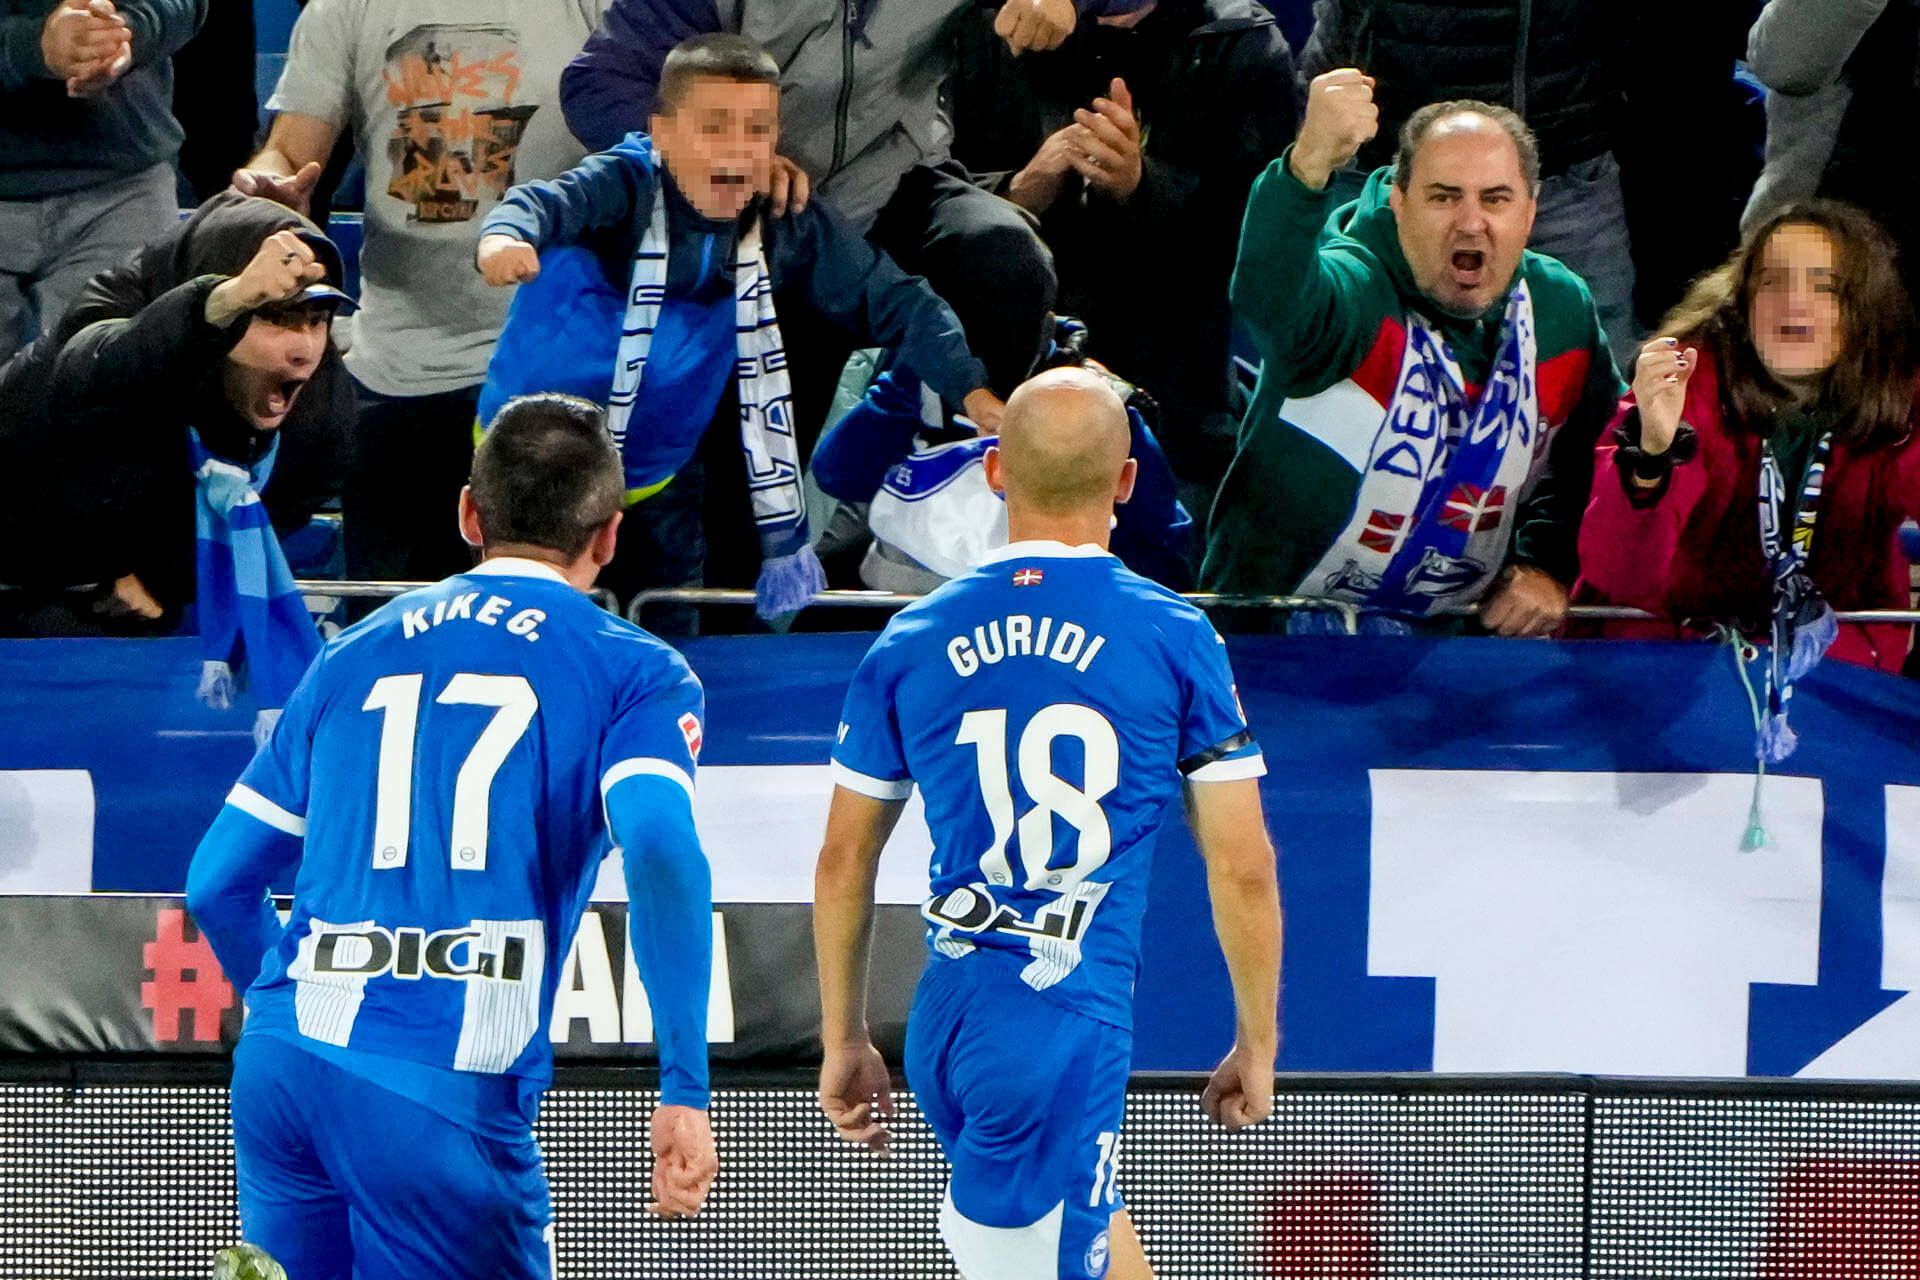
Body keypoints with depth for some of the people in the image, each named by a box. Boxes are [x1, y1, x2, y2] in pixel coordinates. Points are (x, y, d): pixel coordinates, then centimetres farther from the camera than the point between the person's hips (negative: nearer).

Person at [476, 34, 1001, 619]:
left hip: (664, 468, 4)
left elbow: (891, 301, -6)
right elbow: (546, 203, -41)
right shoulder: (626, 187, -21)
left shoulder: (789, 227, -9)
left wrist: (970, 386, -18)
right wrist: (505, 234, -66)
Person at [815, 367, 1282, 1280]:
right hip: (1067, 1030, -5)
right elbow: (1242, 870, 0)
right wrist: (1256, 1043, 13)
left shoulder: (912, 641, 7)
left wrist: (844, 1041, 23)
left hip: (944, 1021, 5)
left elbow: (843, 862, 12)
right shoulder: (1174, 639, -2)